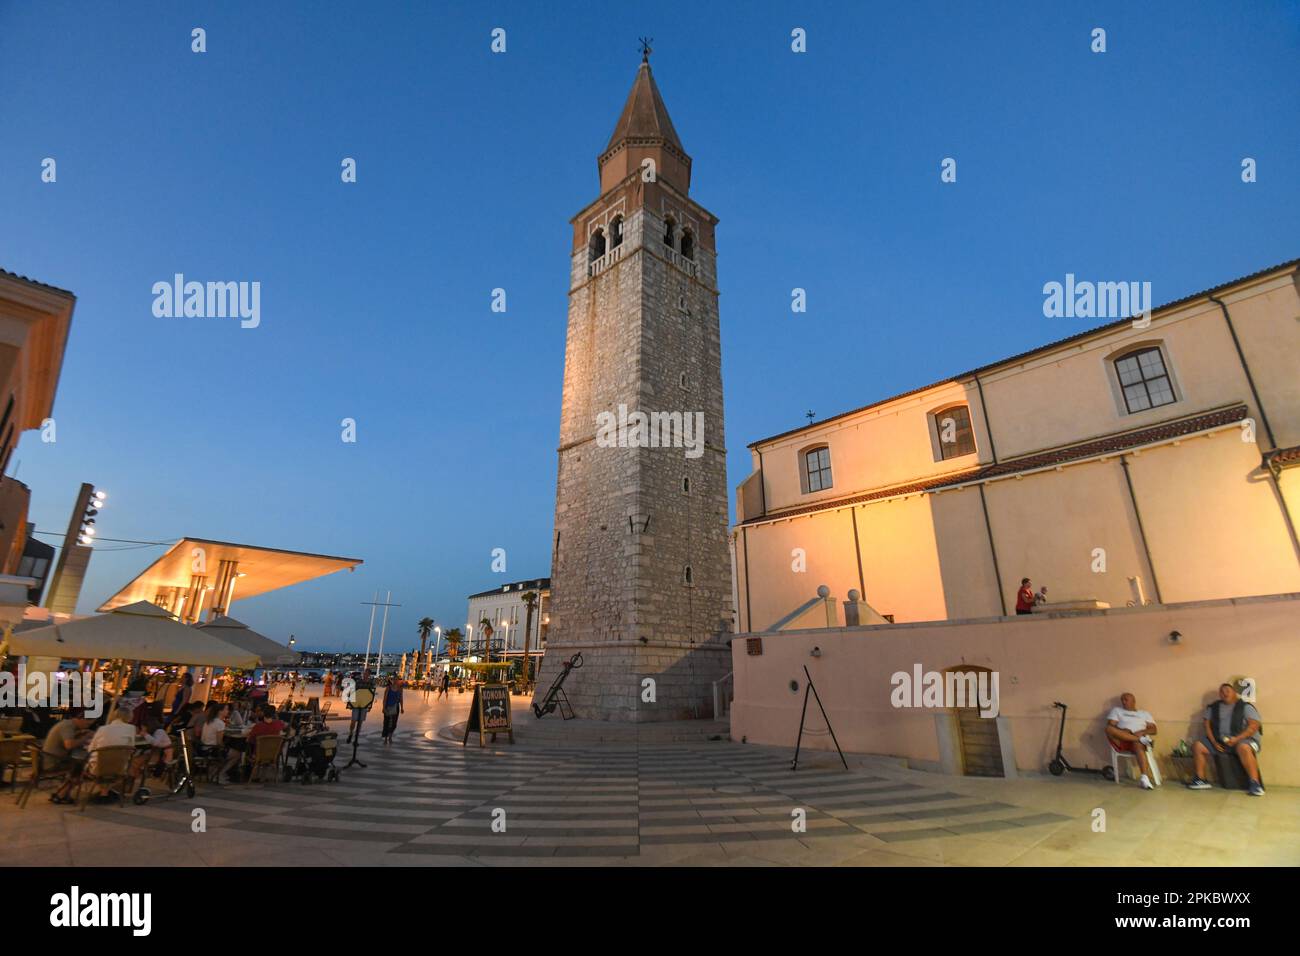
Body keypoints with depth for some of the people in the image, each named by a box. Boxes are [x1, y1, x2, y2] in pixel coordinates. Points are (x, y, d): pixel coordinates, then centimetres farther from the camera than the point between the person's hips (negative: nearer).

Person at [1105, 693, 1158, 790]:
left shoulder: (1144, 714, 24)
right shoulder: (1116, 710, 21)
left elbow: (1153, 730, 11)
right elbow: (1110, 726, 8)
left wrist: (1142, 732, -9)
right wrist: (1122, 732, -12)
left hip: (1138, 741, 0)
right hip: (1121, 742, 1)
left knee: (1138, 744, -40)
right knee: (1109, 729, -34)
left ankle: (1145, 777, -51)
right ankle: (1141, 739, -34)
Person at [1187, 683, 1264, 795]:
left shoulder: (1245, 706, -1)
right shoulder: (1213, 707, 11)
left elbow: (1254, 725, -10)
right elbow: (1207, 725, 10)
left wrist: (1237, 739, -22)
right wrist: (1214, 742, -5)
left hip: (1243, 739, -5)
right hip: (1219, 741, 5)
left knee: (1243, 748, -39)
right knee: (1197, 746, -13)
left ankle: (1255, 783, -32)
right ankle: (1201, 780, -7)